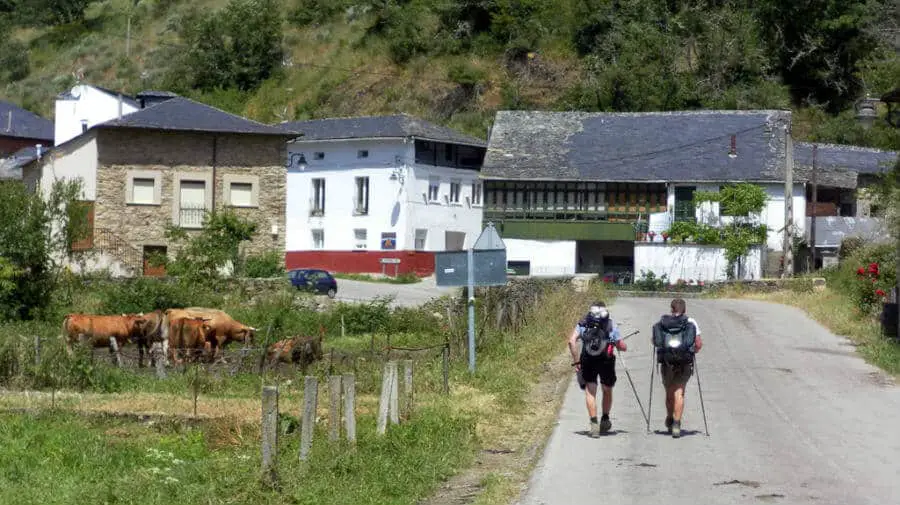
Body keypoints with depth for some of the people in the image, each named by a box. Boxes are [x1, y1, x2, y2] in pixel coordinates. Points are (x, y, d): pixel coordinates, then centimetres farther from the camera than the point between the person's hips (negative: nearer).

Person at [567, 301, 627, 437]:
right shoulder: (611, 325, 8)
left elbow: (572, 341, -6)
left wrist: (576, 361, -2)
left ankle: (594, 423, -9)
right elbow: (623, 347, 5)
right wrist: (618, 344, 28)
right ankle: (605, 420, 29)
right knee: (607, 391, 21)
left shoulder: (583, 324, 8)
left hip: (587, 361, 0)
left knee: (590, 393, 4)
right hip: (606, 361, 0)